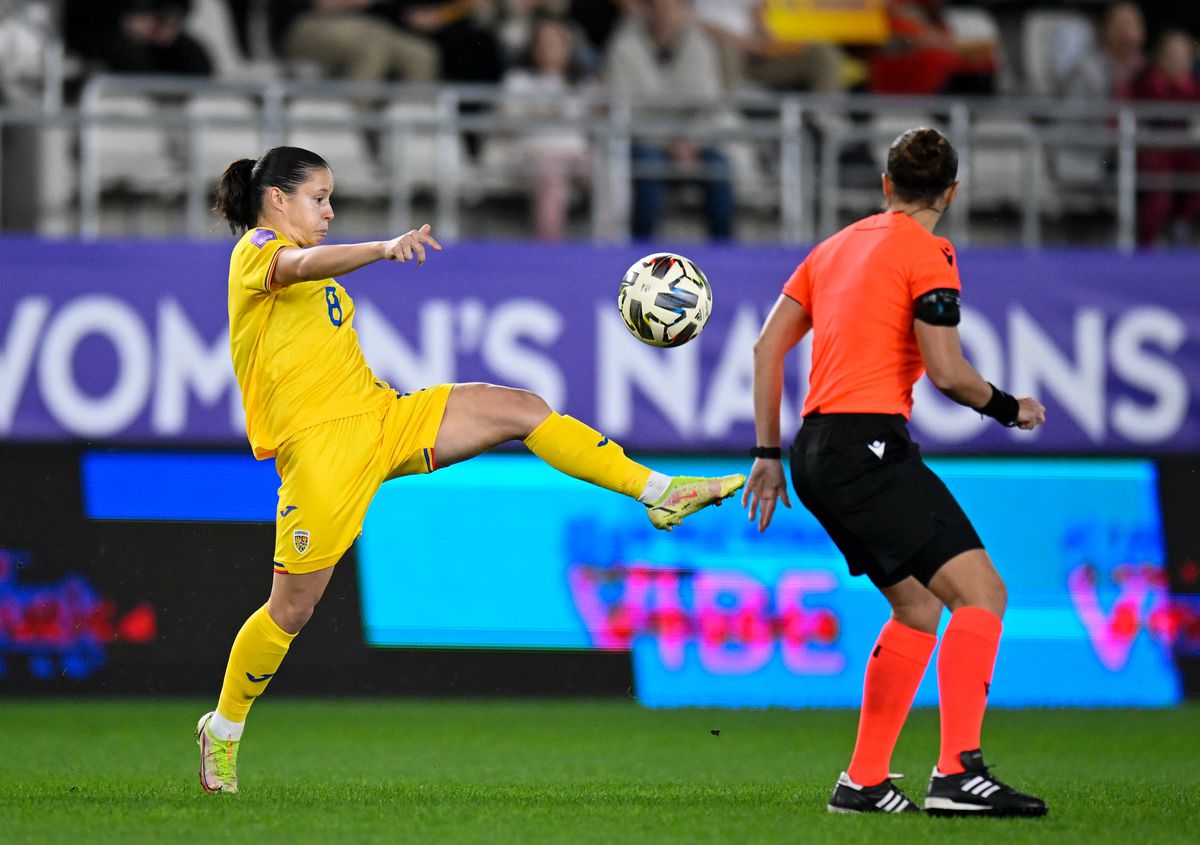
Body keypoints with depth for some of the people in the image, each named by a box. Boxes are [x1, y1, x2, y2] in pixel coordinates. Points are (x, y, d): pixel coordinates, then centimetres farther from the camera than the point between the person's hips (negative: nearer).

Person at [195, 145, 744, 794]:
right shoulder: (256, 252, -6)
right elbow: (304, 267, -30)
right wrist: (385, 248, -47)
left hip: (382, 418, 8)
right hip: (317, 443, -8)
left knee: (521, 409, -6)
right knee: (293, 607, -5)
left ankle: (661, 494, -6)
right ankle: (223, 729, 14)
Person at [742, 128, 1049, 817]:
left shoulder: (839, 245, 19)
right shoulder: (927, 254, -4)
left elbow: (768, 347, 20)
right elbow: (947, 373, -11)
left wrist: (769, 455, 23)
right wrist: (1009, 408, 7)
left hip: (820, 450, 9)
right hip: (869, 443, -9)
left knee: (918, 607, 17)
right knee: (981, 592, -13)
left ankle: (864, 782, 15)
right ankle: (958, 773, -24)